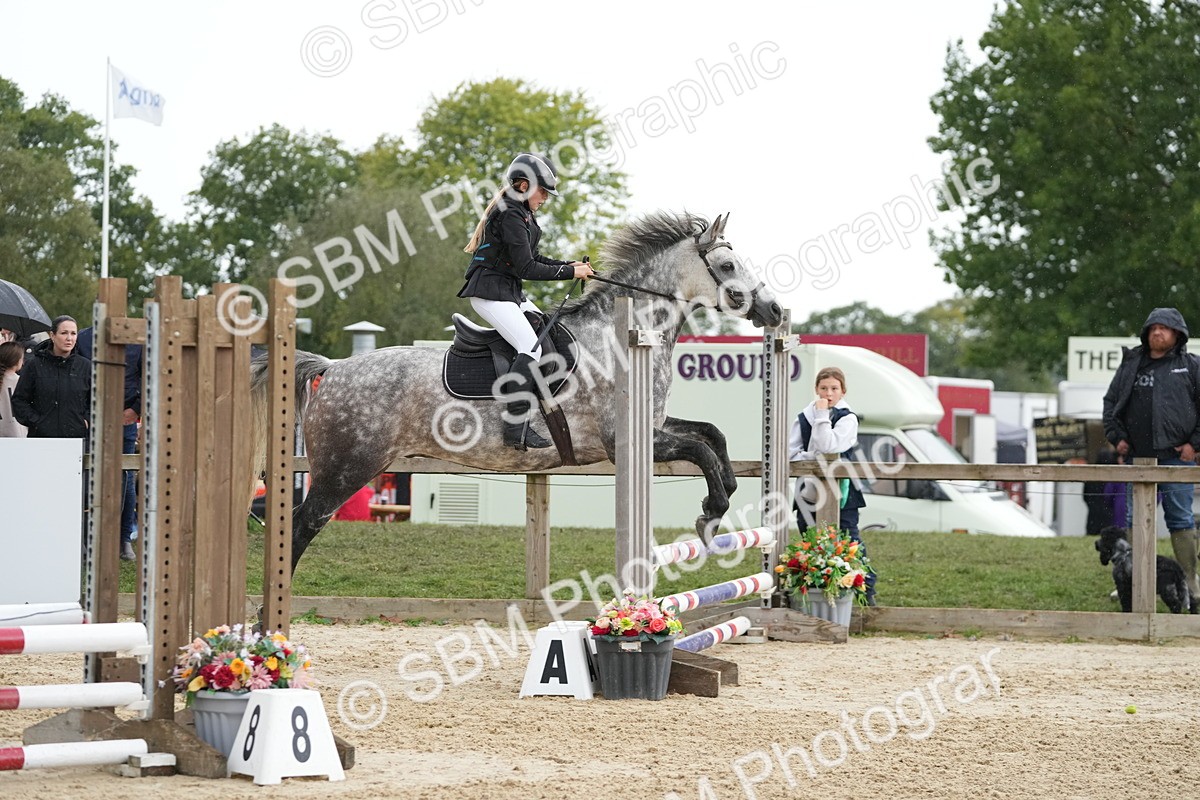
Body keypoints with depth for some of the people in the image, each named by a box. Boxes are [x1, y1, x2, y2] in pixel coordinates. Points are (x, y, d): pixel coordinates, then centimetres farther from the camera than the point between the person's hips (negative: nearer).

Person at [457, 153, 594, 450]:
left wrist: (569, 265, 4)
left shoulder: (522, 213, 14)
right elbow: (526, 268, -21)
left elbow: (533, 258, 17)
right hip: (489, 292, -11)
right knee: (531, 348, -22)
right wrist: (570, 272, -15)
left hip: (509, 292, 11)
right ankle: (516, 430, -24)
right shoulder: (510, 215, -19)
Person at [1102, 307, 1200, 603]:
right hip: (1137, 457, 3)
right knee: (1135, 520, 6)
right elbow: (1111, 401, 17)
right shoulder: (1131, 364, 12)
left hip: (1176, 457, -3)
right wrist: (1116, 436, 5)